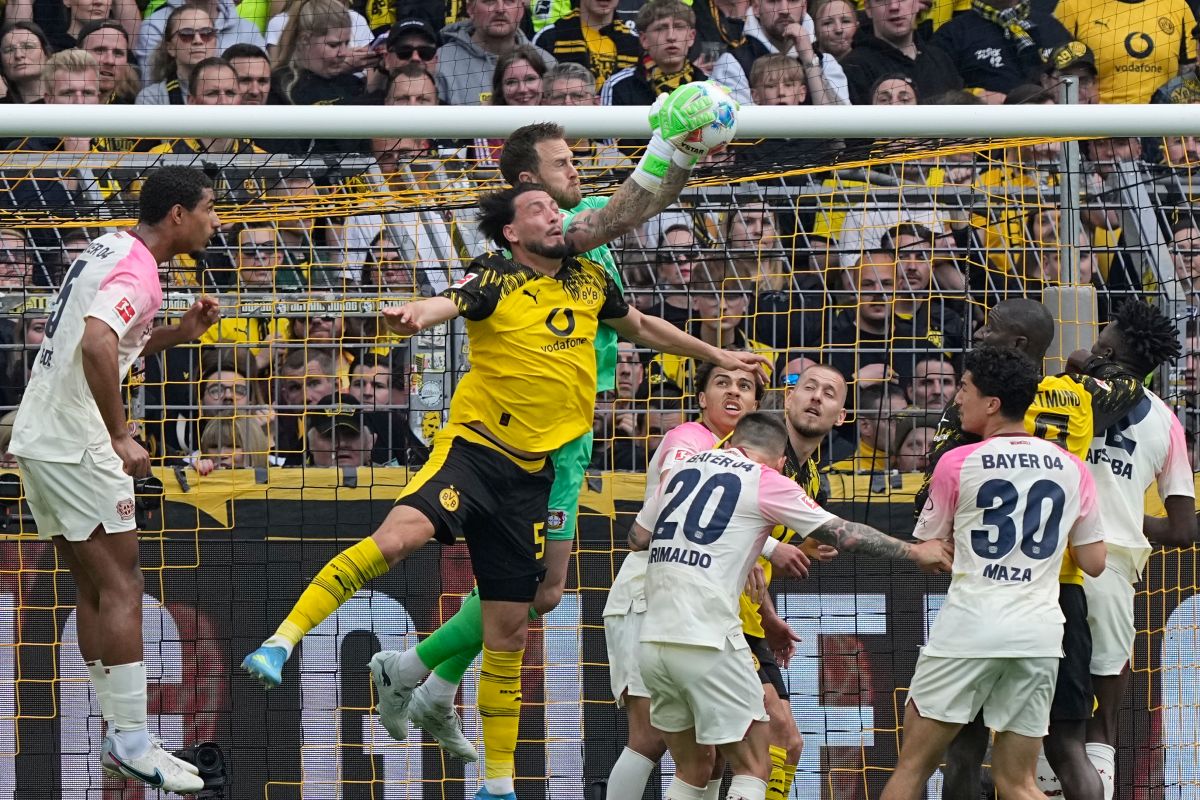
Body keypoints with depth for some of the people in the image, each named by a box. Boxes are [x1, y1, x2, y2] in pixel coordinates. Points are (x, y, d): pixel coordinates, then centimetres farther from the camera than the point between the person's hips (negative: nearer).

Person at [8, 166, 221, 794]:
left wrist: (177, 333, 13)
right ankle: (133, 745, -6)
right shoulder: (137, 271, -16)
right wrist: (120, 437, -29)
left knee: (94, 590, 13)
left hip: (36, 439, 10)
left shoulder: (109, 250, 14)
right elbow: (96, 346, -33)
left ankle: (119, 736, 15)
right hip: (76, 448, -10)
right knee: (121, 589, -6)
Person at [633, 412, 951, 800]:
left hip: (653, 640, 6)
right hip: (707, 644, -6)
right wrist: (914, 551, 15)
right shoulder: (766, 482, 1)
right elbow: (843, 534, 5)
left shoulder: (683, 468, 15)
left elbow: (637, 538, 23)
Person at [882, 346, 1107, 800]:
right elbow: (1094, 562, 11)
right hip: (1039, 633, 4)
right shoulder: (1072, 469, 7)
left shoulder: (958, 464, -2)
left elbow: (927, 551, 8)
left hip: (970, 625, -4)